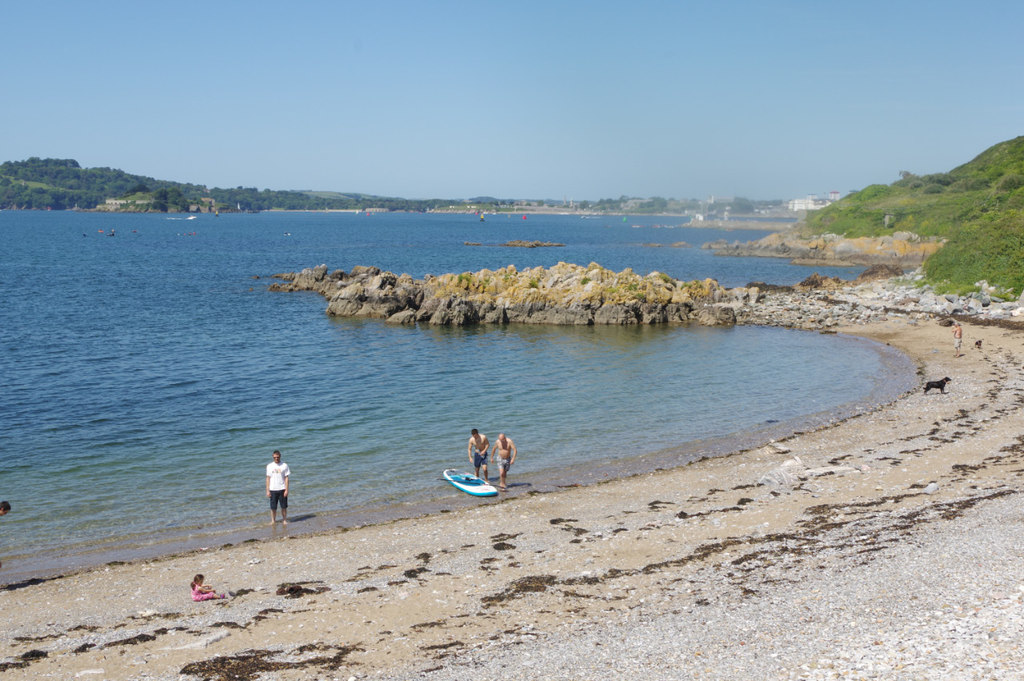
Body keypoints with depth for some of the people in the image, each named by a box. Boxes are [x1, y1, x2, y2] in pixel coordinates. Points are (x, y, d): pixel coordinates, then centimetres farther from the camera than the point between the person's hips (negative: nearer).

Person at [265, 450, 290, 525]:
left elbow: (286, 478, -1)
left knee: (284, 506, 3)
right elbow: (268, 478, 6)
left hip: (282, 489, -1)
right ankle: (273, 520, 16)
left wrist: (286, 490, -7)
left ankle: (284, 520, 15)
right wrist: (267, 490, 2)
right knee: (273, 507, 3)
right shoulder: (269, 466, 4)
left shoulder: (284, 465, -1)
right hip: (273, 489, 1)